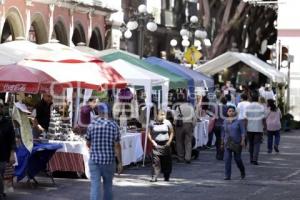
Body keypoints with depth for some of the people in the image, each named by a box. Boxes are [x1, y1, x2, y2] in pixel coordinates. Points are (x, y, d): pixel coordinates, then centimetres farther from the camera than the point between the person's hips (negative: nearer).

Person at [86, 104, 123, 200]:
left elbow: (88, 143, 7)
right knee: (108, 185, 17)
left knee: (95, 186, -3)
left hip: (94, 160, -1)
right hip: (109, 160, 1)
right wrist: (120, 162, -3)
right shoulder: (113, 125, -5)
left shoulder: (92, 124, -2)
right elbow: (117, 146, -8)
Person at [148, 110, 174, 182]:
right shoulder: (152, 123, 1)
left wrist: (169, 142, -4)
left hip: (165, 144, 1)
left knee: (166, 162, 6)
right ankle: (154, 177, -10)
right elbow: (149, 133, 6)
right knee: (155, 161, -10)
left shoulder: (167, 123, 1)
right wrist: (152, 142, -7)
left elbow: (171, 133, 8)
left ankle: (166, 176, 21)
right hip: (156, 144, -1)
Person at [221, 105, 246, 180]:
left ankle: (242, 172, 28)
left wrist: (243, 140, -16)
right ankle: (227, 176, -6)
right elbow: (223, 133, 15)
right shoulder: (225, 122, 8)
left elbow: (243, 131, -6)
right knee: (227, 159, -7)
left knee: (237, 158, 1)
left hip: (237, 143, -3)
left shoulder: (238, 121, -3)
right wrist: (222, 143, 16)